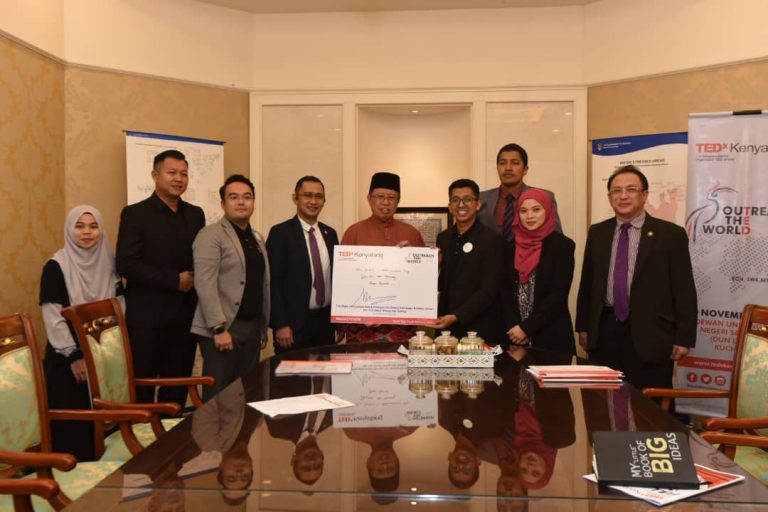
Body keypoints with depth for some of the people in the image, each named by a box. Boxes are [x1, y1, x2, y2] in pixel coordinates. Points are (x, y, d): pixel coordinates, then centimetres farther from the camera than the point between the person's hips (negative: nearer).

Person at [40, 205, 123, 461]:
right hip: (68, 358, -4)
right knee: (71, 425, 1)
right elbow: (52, 317, -13)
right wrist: (73, 356, -15)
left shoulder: (108, 262, 6)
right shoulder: (56, 266, -9)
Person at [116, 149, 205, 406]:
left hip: (185, 315, 4)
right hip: (147, 317, -4)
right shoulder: (135, 213, -4)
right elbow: (126, 265, -12)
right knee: (141, 388, 4)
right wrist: (174, 281, -14)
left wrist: (195, 282, -4)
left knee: (178, 388, 9)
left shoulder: (195, 214, 11)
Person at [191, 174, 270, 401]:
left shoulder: (257, 239, 16)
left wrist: (263, 328, 15)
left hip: (252, 327, 7)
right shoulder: (211, 235, -6)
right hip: (224, 327, -7)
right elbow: (205, 285, -15)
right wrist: (219, 328, -20)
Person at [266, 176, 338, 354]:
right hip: (294, 323, -5)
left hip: (326, 321, 5)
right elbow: (274, 282, -10)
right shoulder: (280, 233, -7)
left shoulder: (330, 233, 10)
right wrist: (280, 325, -15)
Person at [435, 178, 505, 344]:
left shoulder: (492, 240, -9)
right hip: (445, 328, 5)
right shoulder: (443, 238, 9)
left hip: (480, 331, -5)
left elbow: (488, 291, -14)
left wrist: (456, 317, -21)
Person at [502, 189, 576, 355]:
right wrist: (513, 326, -8)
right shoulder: (512, 246, 8)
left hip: (551, 335, -4)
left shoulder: (562, 245, -5)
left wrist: (526, 328, -13)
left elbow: (558, 294, -11)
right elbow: (506, 291, 6)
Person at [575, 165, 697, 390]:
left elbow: (684, 290, -4)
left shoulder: (670, 234, -3)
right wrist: (583, 326, 11)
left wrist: (684, 338, -7)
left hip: (650, 335, -3)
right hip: (604, 332, 4)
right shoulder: (597, 232, 10)